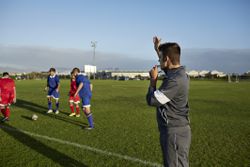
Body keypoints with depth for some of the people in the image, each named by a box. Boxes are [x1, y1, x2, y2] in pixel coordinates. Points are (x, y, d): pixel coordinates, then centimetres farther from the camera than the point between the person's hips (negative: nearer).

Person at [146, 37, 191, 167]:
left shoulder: (175, 80, -25)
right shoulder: (178, 72, 5)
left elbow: (152, 100, -21)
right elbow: (167, 66, 31)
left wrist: (153, 79, -7)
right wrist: (157, 49, 37)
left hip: (175, 132, -10)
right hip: (175, 130, 10)